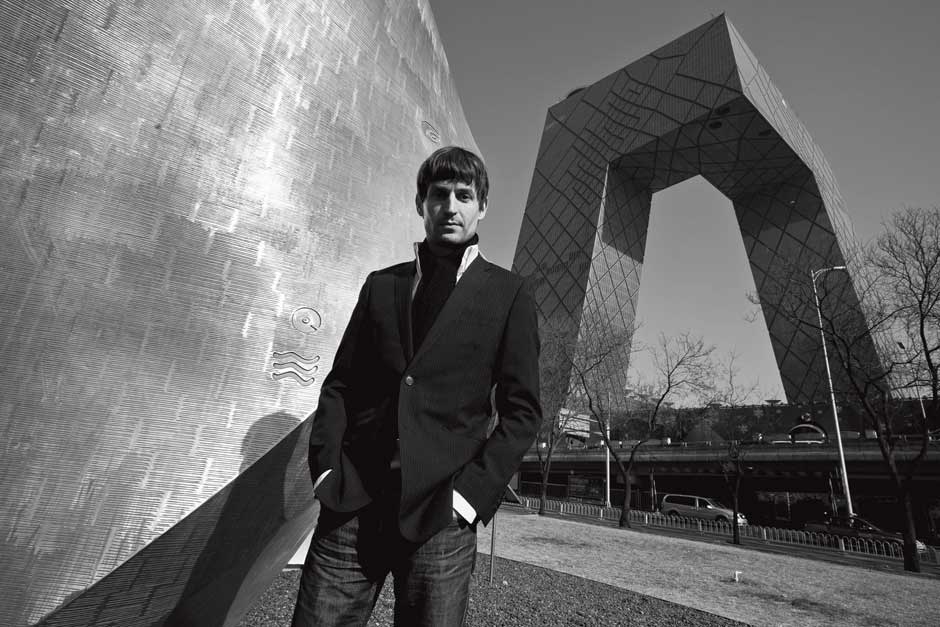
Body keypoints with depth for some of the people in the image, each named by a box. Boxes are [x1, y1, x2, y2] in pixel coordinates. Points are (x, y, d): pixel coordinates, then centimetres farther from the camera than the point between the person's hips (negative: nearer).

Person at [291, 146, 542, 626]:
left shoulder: (508, 294, 4)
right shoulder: (381, 284, 13)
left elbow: (522, 410, 0)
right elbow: (340, 383, 11)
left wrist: (473, 491, -9)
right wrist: (326, 467, 0)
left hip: (440, 514, -2)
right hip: (352, 501, 2)